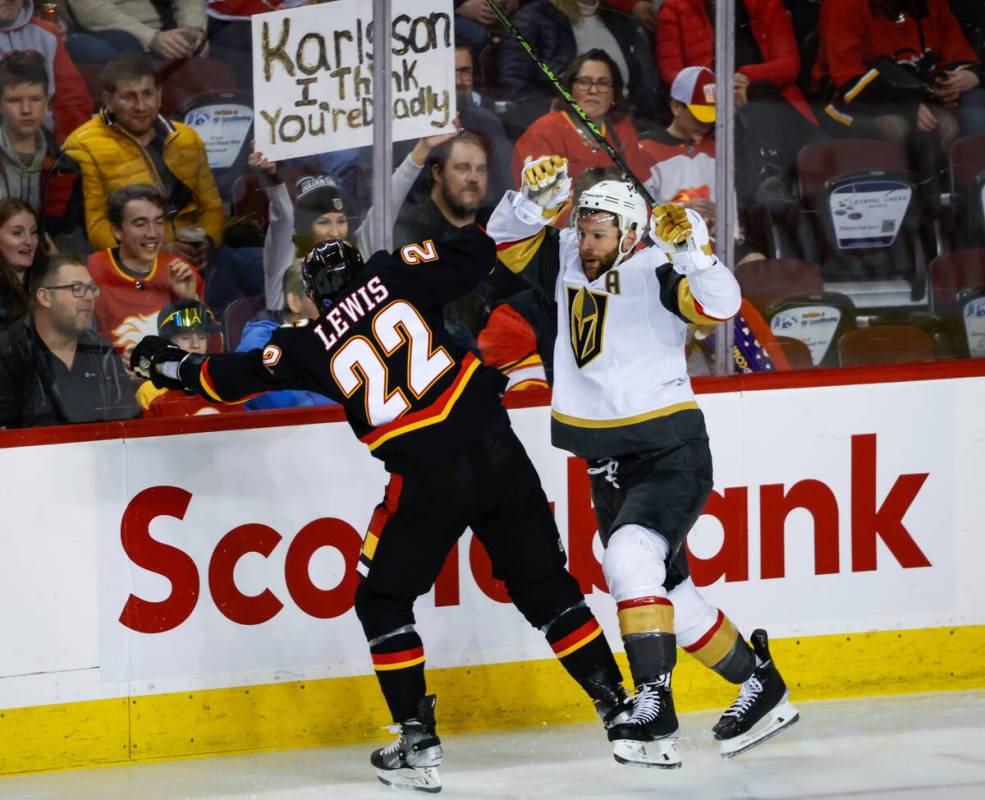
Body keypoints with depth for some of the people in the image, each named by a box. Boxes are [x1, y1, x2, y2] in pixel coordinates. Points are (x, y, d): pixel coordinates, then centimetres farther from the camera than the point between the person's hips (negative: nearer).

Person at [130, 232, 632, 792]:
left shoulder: (311, 346, 7)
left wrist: (170, 365, 33)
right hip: (497, 451, 3)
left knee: (383, 602, 15)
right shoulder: (395, 278, 7)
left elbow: (237, 377, 17)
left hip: (429, 481, -3)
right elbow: (475, 256, 0)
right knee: (545, 587, 13)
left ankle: (419, 744, 8)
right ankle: (621, 711, 11)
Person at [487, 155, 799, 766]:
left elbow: (719, 305, -29)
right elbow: (507, 240, -4)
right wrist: (538, 200, -21)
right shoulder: (565, 261, 3)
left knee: (629, 556, -28)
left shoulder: (656, 272, -15)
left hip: (672, 454, -8)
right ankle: (762, 691, 30)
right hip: (609, 462, 8)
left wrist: (692, 253, -45)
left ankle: (655, 720, -29)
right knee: (668, 591, 14)